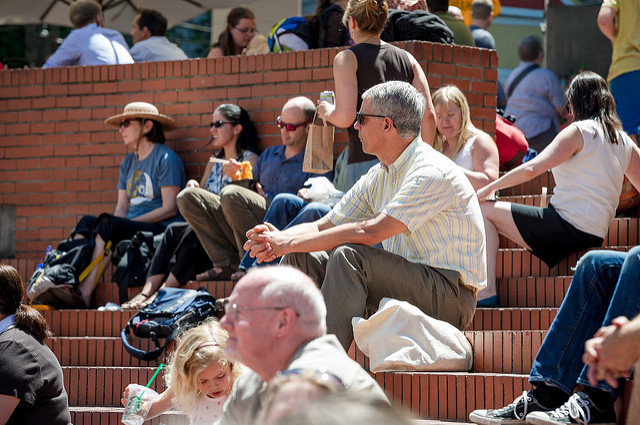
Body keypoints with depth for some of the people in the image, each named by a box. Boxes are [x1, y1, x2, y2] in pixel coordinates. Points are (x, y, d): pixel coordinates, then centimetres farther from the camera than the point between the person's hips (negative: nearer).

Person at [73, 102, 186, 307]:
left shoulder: (166, 159, -4)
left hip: (160, 229, -7)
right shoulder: (128, 162, 21)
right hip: (132, 228, 7)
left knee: (108, 223, -30)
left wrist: (132, 221, -13)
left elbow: (169, 208, -10)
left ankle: (85, 292, -37)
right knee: (87, 222, -18)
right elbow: (122, 207, 16)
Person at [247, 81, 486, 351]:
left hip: (449, 299, -9)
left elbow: (369, 232, -28)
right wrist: (279, 238, -10)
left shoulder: (433, 173, -19)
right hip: (402, 283, 9)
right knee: (302, 258, -1)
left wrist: (291, 243, -23)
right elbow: (323, 227, 12)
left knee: (349, 255, -30)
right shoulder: (378, 177, 11)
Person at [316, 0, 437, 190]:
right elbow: (429, 114, 7)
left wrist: (327, 112, 12)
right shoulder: (407, 59, 14)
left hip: (365, 162, -5)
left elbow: (345, 117, -10)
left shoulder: (347, 59, 0)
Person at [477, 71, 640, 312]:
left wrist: (490, 188, -3)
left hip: (568, 225, -8)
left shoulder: (579, 132, -9)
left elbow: (531, 169, -15)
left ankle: (488, 289, -8)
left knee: (484, 211, 1)